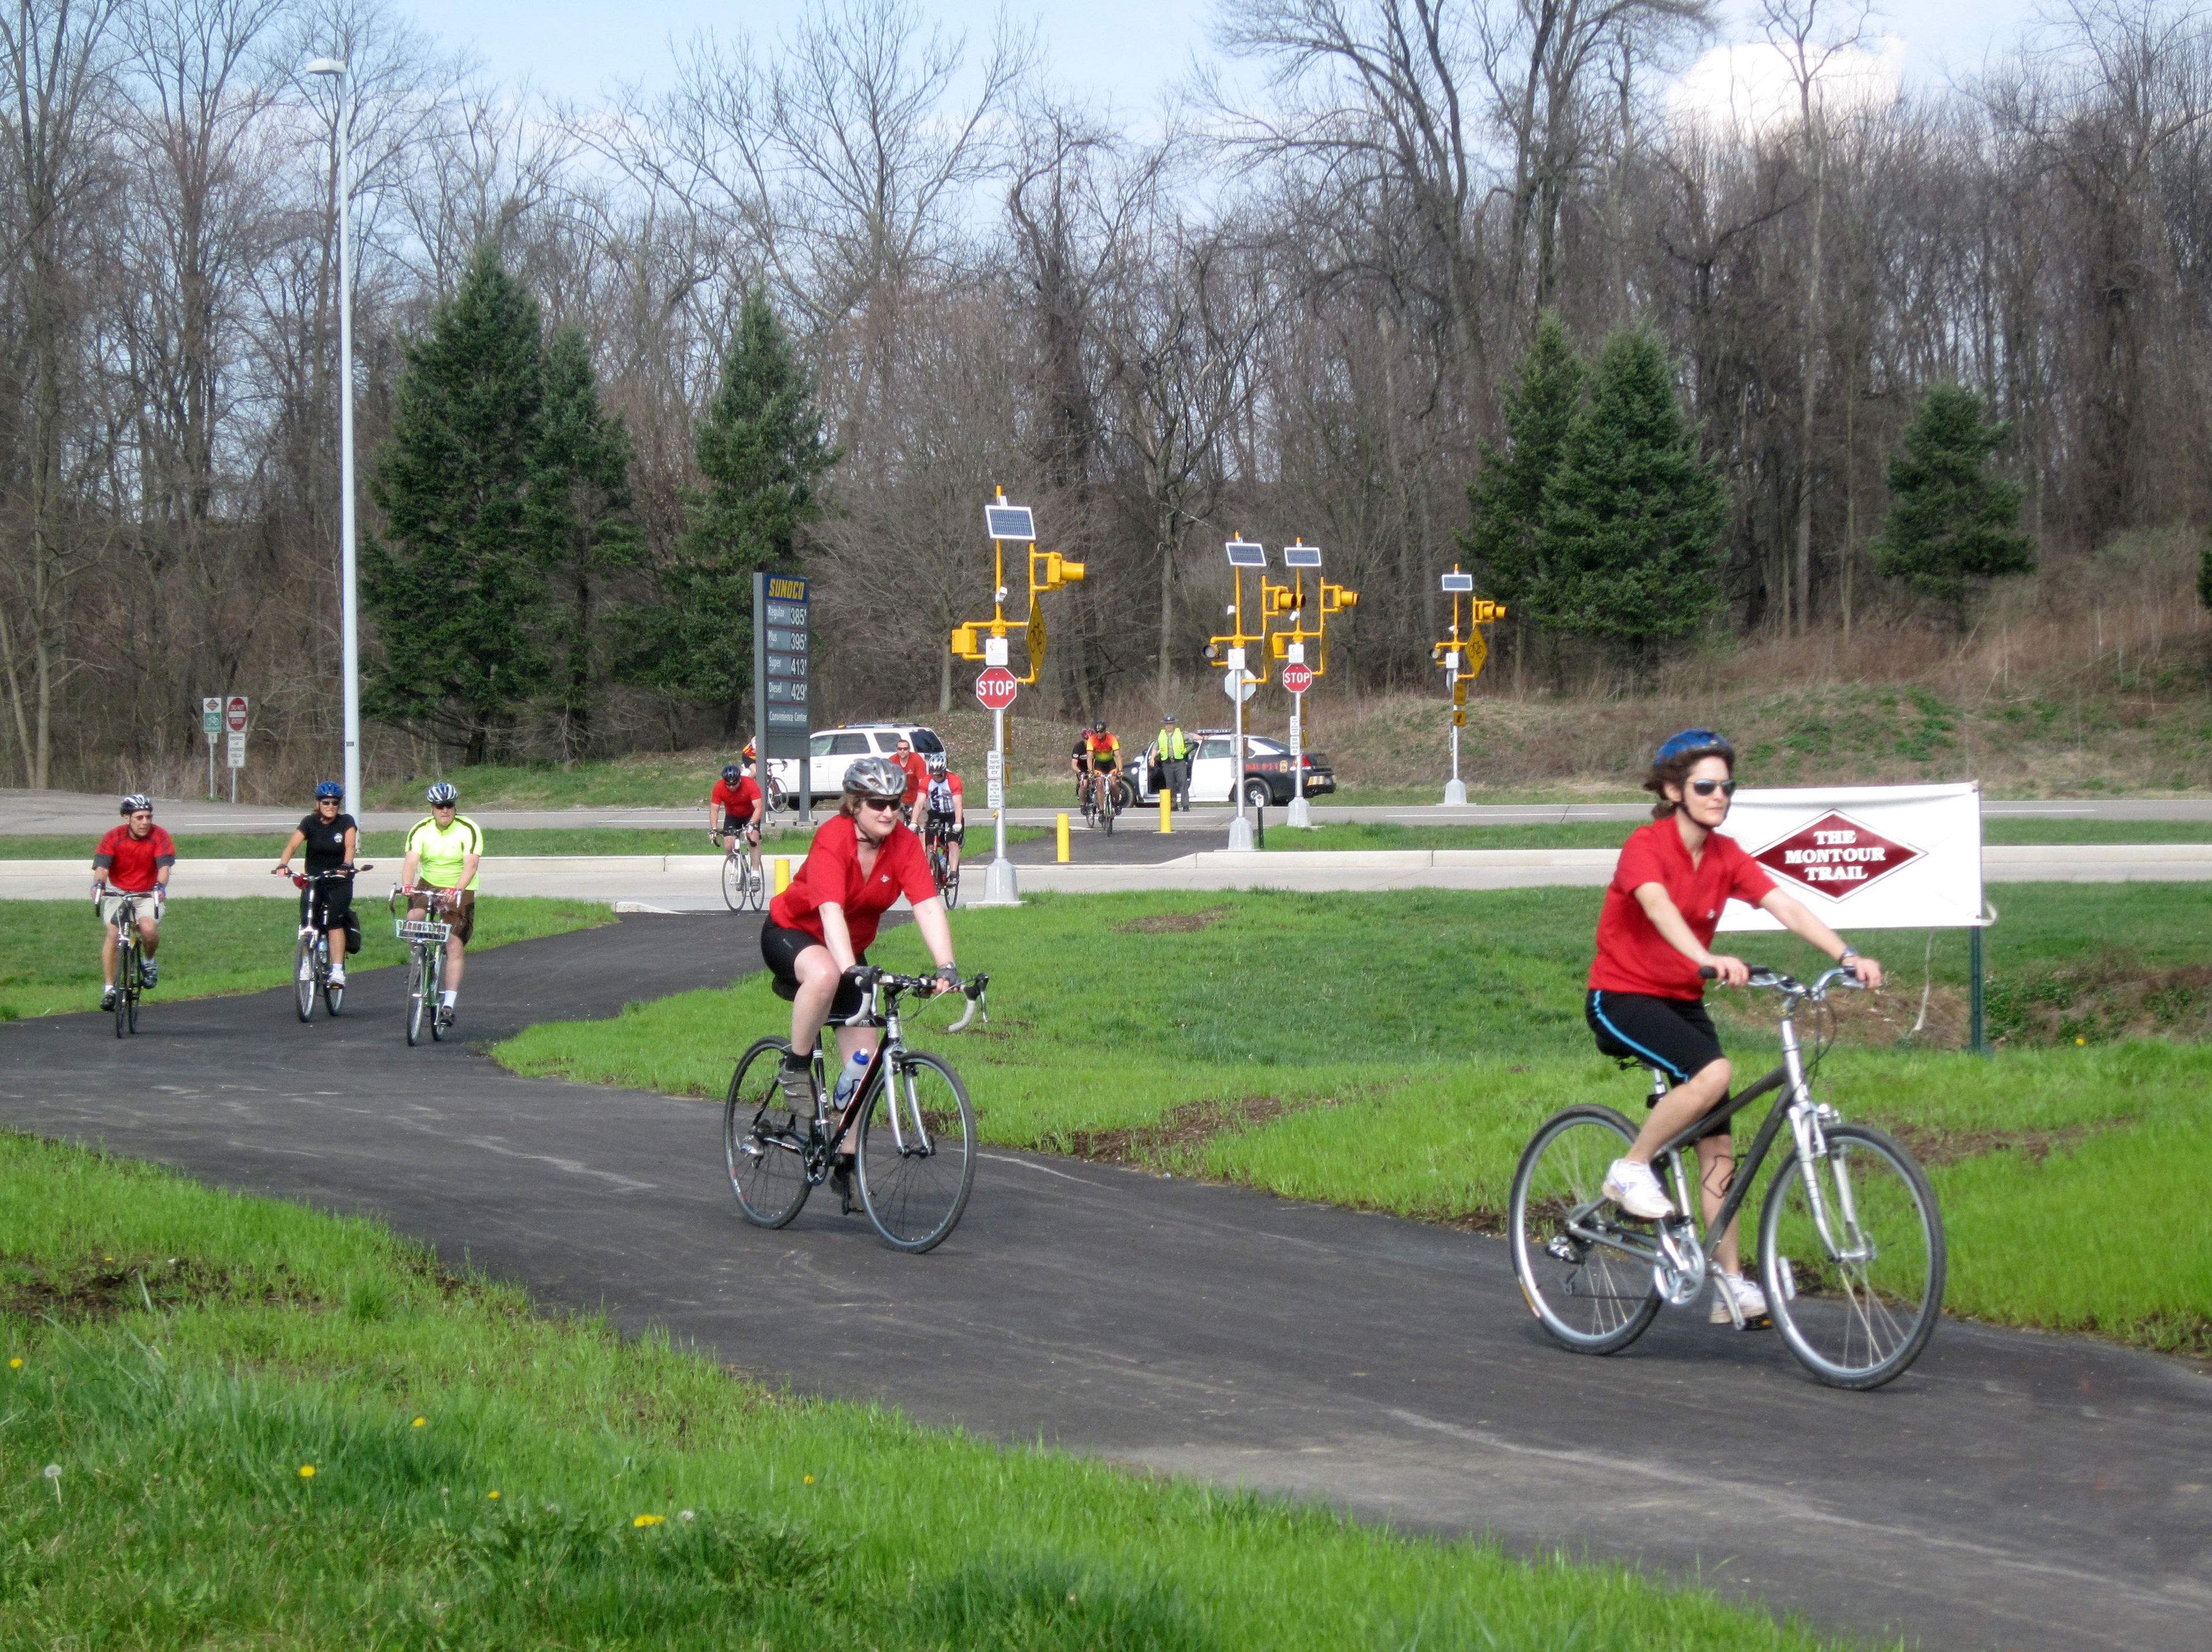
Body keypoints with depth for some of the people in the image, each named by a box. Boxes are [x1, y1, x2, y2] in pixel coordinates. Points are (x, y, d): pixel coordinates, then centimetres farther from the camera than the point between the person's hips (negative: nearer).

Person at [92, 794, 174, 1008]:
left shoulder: (159, 836, -11)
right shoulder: (114, 837, -11)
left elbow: (164, 866, -20)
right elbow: (102, 867, -19)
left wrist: (160, 886, -41)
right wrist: (98, 884, -41)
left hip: (148, 894, 0)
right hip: (118, 893, 0)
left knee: (149, 929, -27)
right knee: (112, 933, -21)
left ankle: (149, 962, 6)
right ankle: (109, 988, -12)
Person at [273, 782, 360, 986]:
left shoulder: (346, 822, -4)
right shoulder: (310, 823, -1)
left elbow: (350, 846, -20)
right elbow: (292, 844, -14)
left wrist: (346, 865, -40)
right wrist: (283, 864, -34)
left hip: (339, 882, -2)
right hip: (313, 881, 2)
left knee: (334, 921, -21)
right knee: (308, 923, -12)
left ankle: (338, 970, -23)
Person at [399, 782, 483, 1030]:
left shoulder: (469, 830, -13)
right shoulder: (421, 830, -6)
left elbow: (471, 865, -25)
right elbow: (411, 862, -18)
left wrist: (457, 890, -42)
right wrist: (407, 886, -39)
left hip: (460, 891, -2)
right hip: (428, 886, 2)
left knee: (454, 947, -11)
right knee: (413, 919, -29)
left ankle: (450, 1003, -9)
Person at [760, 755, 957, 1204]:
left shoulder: (905, 844, -17)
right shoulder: (833, 839, -30)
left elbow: (929, 907, -27)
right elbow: (831, 911, -41)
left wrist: (946, 968, -42)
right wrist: (851, 970, -55)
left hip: (850, 949, 5)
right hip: (792, 934, -5)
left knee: (864, 1060, -2)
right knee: (824, 975, -41)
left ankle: (845, 1165, 12)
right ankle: (795, 1070, -18)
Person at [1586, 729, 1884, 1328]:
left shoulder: (1725, 856, 1)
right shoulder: (1646, 845, -17)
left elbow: (1785, 907, -9)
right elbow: (1658, 907, -36)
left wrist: (1846, 955, -24)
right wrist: (1708, 959, -54)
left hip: (1682, 1000, 7)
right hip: (1622, 997, -7)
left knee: (1717, 1141, 1)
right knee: (1713, 1073, -31)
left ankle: (1730, 1282, 6)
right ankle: (1631, 1169, -11)